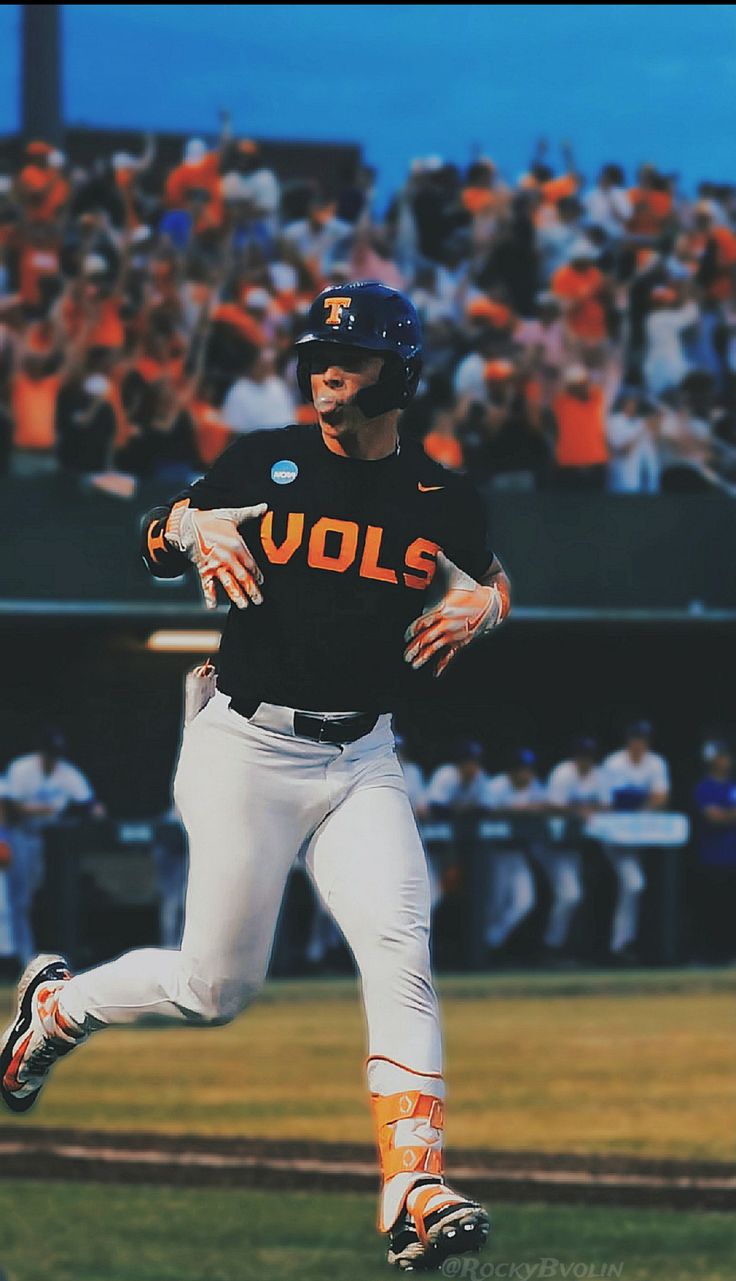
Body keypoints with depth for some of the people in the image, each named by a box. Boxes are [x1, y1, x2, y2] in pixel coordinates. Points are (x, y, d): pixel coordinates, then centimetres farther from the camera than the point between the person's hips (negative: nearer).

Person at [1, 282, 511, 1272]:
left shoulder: (444, 501, 4)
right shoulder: (265, 462, 1)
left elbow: (491, 584, 22)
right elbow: (159, 542, 12)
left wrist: (476, 610, -2)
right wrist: (194, 529, -12)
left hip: (362, 762, 2)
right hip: (248, 749, -2)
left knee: (400, 956, -17)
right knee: (217, 987, -1)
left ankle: (415, 1194, -23)